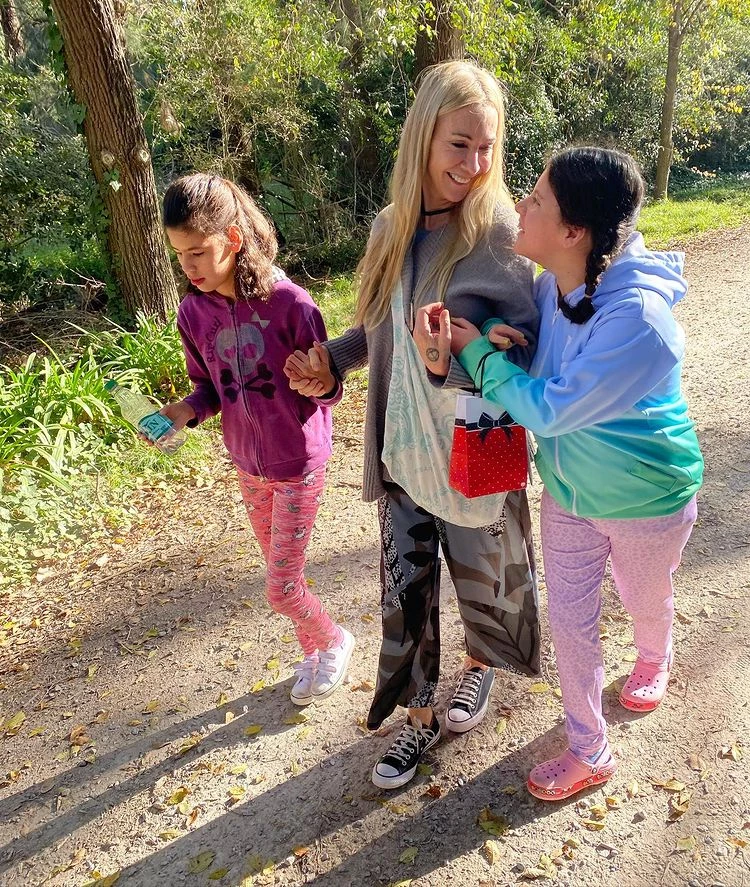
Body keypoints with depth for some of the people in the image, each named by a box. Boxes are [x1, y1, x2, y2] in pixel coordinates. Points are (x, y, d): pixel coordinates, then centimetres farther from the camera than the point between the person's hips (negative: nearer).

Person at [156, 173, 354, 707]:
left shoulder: (288, 302, -21)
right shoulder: (193, 311, -6)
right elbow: (208, 386, 6)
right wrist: (184, 411, -14)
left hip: (299, 462, -5)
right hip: (248, 463, 5)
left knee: (282, 589, 1)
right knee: (284, 575, 20)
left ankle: (335, 640, 32)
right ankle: (313, 652, 45)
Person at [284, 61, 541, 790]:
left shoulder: (496, 232, -15)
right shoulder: (391, 228, 1)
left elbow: (522, 345, -19)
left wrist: (453, 362, -38)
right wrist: (332, 363, -4)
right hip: (401, 452, 4)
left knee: (481, 581, 19)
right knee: (404, 589, 13)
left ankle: (480, 664, 52)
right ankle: (419, 715, 37)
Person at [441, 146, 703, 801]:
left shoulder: (638, 318, -35)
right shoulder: (550, 287, -13)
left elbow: (549, 410, -32)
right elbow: (522, 357, 1)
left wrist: (477, 351, -24)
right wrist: (485, 339, -22)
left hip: (646, 499, -5)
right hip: (568, 490, 5)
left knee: (646, 601, 25)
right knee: (569, 620, 13)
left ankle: (655, 661, 63)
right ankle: (589, 752, 36)